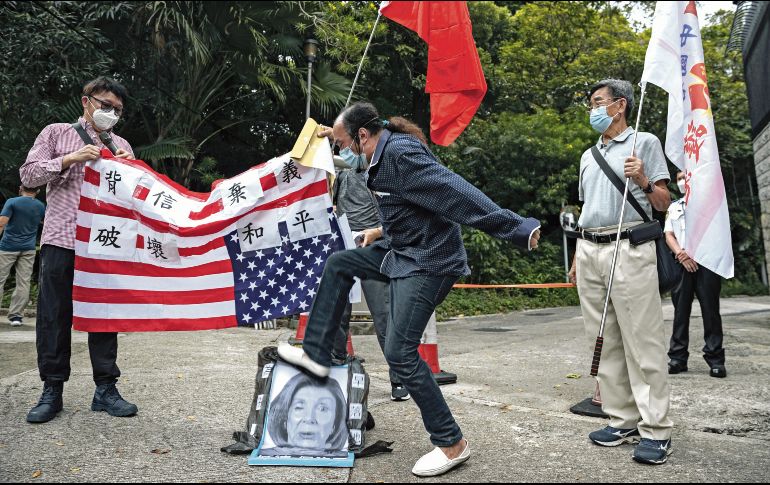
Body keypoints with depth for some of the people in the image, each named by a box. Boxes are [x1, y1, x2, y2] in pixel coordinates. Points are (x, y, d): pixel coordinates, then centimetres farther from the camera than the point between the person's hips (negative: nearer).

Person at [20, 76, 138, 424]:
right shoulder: (56, 133, 12)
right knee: (54, 316, 0)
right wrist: (70, 159, -10)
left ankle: (105, 389, 8)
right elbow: (29, 175, 3)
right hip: (61, 239, -2)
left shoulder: (121, 146, 19)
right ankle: (52, 391, 9)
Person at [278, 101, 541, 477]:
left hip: (428, 262, -10)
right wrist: (383, 232, 30)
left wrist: (518, 230, -30)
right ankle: (316, 354, 24)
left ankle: (451, 443, 2)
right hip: (402, 251, 10)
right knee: (339, 264, 17)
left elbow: (457, 193, -29)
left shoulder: (401, 154, -23)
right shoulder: (382, 158, 8)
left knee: (400, 352, -11)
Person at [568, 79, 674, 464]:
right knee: (604, 341, 5)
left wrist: (643, 182, -18)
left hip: (629, 249, -6)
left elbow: (664, 204, 1)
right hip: (589, 251, 6)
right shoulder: (588, 156, 23)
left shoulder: (645, 143, 5)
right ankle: (622, 421, 13)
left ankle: (655, 430, -1)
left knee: (642, 341, -7)